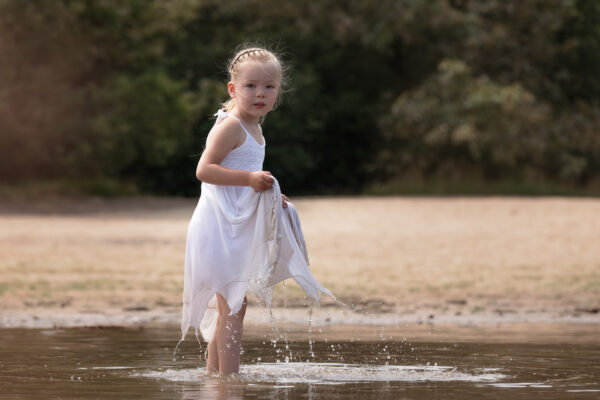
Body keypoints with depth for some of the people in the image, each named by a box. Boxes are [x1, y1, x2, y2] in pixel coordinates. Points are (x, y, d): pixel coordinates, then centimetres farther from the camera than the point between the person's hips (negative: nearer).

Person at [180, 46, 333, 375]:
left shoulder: (253, 129, 16)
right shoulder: (230, 127, -15)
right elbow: (204, 169, -23)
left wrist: (268, 194, 14)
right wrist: (249, 178, -28)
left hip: (239, 229, 10)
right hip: (221, 228, -10)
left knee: (229, 305, 16)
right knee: (233, 305, -13)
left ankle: (213, 371, 24)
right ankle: (229, 375, -13)